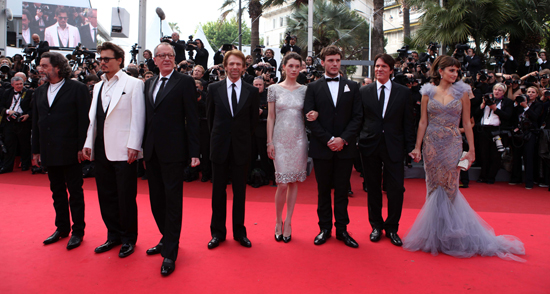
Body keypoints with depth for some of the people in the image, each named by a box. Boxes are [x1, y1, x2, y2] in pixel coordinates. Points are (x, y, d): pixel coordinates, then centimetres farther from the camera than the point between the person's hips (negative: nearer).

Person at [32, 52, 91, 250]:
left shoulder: (77, 89, -6)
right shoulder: (40, 92, 13)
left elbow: (84, 120, -10)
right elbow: (36, 122, 14)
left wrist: (82, 147, -14)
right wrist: (36, 150, 12)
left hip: (69, 152, -6)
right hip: (49, 152, 6)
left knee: (75, 192, 4)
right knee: (57, 191, 15)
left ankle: (78, 231, 15)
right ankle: (62, 228, 28)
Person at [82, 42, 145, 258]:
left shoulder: (133, 84, -2)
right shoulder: (98, 87, 18)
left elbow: (138, 117, -7)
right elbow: (93, 118, 18)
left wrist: (133, 146, -13)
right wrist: (88, 143, 10)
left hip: (123, 151, -6)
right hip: (101, 151, 6)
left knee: (126, 197, 1)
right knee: (106, 197, 12)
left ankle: (128, 238, 17)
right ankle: (114, 235, 27)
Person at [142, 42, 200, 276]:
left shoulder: (185, 82, -3)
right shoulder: (149, 84, 15)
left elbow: (192, 119, -8)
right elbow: (147, 117, 16)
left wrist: (194, 152, -12)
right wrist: (143, 146, 11)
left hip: (173, 151, -6)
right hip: (152, 152, 7)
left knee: (173, 200, 0)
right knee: (156, 200, 14)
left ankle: (170, 253, 9)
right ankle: (167, 239, 32)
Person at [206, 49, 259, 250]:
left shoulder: (252, 91, 1)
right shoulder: (214, 89, 2)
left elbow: (254, 119, 7)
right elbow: (210, 117, 9)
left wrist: (243, 137, 8)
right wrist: (217, 137, 11)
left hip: (242, 148, 0)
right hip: (220, 146, 1)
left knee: (240, 191, 7)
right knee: (218, 190, 7)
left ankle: (239, 232, 20)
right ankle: (218, 232, 20)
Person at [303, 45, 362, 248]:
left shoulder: (352, 87, 9)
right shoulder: (313, 87, 4)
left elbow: (357, 117, 3)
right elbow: (309, 118, -3)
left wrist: (343, 139, -11)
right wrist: (329, 140, -12)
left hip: (345, 148, 1)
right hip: (322, 148, -1)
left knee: (342, 190, 8)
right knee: (323, 190, 9)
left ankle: (342, 229, 19)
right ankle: (325, 228, 21)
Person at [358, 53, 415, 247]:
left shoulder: (403, 92, 5)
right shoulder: (364, 91, 6)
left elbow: (408, 122, 4)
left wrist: (410, 147, -2)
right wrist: (357, 143, 0)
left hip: (393, 146, 0)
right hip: (370, 145, 1)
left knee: (396, 189, -2)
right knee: (373, 188, 10)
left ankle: (392, 228, 18)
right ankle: (376, 225, 26)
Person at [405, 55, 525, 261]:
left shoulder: (461, 92, 3)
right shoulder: (428, 92, 3)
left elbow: (467, 123, 3)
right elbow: (423, 122, 3)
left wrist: (471, 149, -1)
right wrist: (417, 147, -2)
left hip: (452, 145, 0)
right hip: (431, 145, 1)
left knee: (449, 188, 1)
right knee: (434, 188, 7)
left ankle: (449, 235, 18)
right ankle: (435, 235, 21)